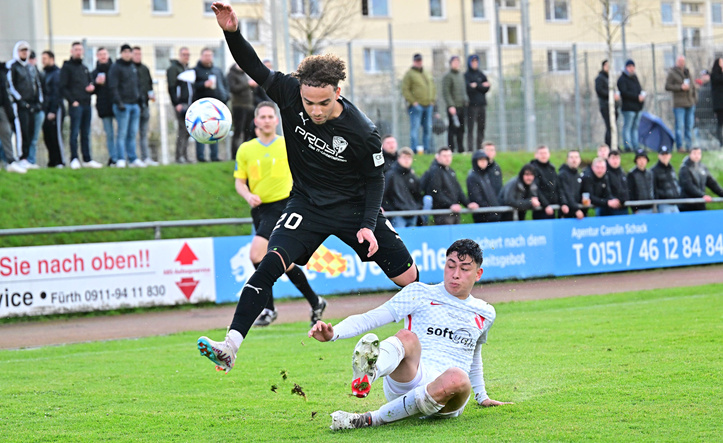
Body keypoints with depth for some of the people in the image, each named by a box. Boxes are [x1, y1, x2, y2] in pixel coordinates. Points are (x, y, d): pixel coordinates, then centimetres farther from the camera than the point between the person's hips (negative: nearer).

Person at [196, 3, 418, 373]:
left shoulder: (363, 133, -23)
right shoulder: (290, 93, -18)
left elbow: (375, 179, -8)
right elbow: (254, 69, -9)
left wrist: (368, 224, -17)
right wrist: (232, 33, -25)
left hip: (354, 207, -1)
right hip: (307, 203, 1)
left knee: (407, 277, 2)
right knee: (271, 263, -21)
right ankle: (230, 347, -27)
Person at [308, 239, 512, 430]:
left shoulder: (485, 314, 20)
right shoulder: (420, 294, 10)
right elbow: (367, 320, 4)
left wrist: (482, 397, 46)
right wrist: (332, 333, -13)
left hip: (445, 401, 2)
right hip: (406, 381, -2)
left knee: (457, 378, -38)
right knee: (407, 338, -35)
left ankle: (369, 419, -35)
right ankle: (366, 375, -73)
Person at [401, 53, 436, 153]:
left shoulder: (427, 74, 18)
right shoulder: (409, 74, -2)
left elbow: (433, 87, 24)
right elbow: (405, 90, -8)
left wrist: (432, 100, 11)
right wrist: (413, 102, -14)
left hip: (428, 106, 6)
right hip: (416, 106, -6)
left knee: (428, 128, 7)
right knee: (415, 127, -10)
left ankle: (427, 148, 12)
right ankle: (414, 148, -12)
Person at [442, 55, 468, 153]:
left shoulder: (461, 74, 18)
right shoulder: (447, 76, -7)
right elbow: (445, 92, -13)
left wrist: (466, 100, 14)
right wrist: (451, 105, -19)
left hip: (463, 105, 7)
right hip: (453, 107, -7)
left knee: (461, 128, 10)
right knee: (452, 128, -6)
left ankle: (461, 149, 15)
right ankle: (451, 150, -4)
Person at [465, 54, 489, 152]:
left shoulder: (481, 74, 14)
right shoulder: (466, 75, 0)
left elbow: (487, 87, 4)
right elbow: (468, 88, -14)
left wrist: (476, 86, -10)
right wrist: (482, 86, -15)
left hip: (482, 104, 5)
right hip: (471, 105, -5)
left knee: (481, 127, 4)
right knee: (470, 128, -7)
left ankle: (479, 147, 9)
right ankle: (470, 148, -9)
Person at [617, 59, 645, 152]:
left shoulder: (634, 77, 21)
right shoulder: (622, 79, -6)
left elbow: (640, 89, 27)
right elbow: (624, 93, -16)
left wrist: (642, 94, 2)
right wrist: (637, 97, -19)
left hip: (637, 108, 8)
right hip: (628, 107, -8)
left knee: (635, 127, 11)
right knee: (627, 127, -8)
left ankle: (635, 146, 15)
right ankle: (628, 147, -9)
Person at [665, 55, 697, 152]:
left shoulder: (687, 71, 16)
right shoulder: (672, 73, -2)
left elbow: (693, 85, 22)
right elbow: (667, 86, -9)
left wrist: (695, 97, 12)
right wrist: (680, 87, -16)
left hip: (690, 103, 6)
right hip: (679, 104, -6)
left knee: (689, 126, 8)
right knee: (680, 126, -8)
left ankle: (688, 145, 14)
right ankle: (680, 146, -6)